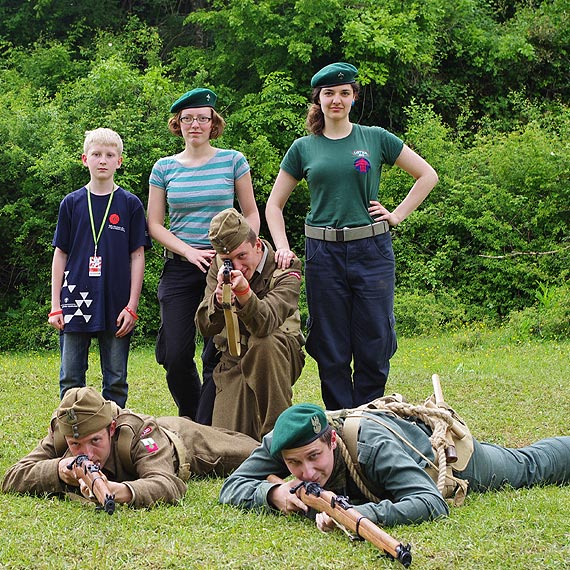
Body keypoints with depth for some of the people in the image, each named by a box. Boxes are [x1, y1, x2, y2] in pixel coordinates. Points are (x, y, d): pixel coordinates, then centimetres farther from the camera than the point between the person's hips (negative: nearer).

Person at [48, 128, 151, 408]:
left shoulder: (130, 204, 4)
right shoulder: (72, 203, 7)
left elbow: (137, 256, 3)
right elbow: (60, 254, 9)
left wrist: (132, 306, -4)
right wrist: (55, 305, 2)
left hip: (116, 306, -1)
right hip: (76, 303, 1)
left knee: (116, 381, 4)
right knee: (70, 380, 2)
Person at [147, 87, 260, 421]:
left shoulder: (233, 161, 3)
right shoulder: (165, 168, 7)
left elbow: (252, 214, 9)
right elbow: (155, 224, 7)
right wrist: (190, 252, -8)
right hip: (180, 268, 2)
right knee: (176, 356, -4)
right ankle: (190, 422, 17)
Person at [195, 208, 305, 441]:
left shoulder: (285, 270, -15)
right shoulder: (219, 266, -4)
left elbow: (265, 323, -34)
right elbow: (205, 327, -11)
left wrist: (244, 292, -53)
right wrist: (217, 301, -34)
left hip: (279, 355, -2)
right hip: (234, 360, 2)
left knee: (263, 343, -39)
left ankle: (276, 431, -27)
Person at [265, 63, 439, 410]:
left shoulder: (376, 139, 5)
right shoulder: (304, 148, 8)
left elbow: (428, 176, 11)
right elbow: (274, 204, 14)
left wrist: (397, 215, 3)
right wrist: (282, 248, -1)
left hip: (371, 250, -1)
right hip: (323, 254, 1)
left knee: (373, 345, 0)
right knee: (331, 350, 3)